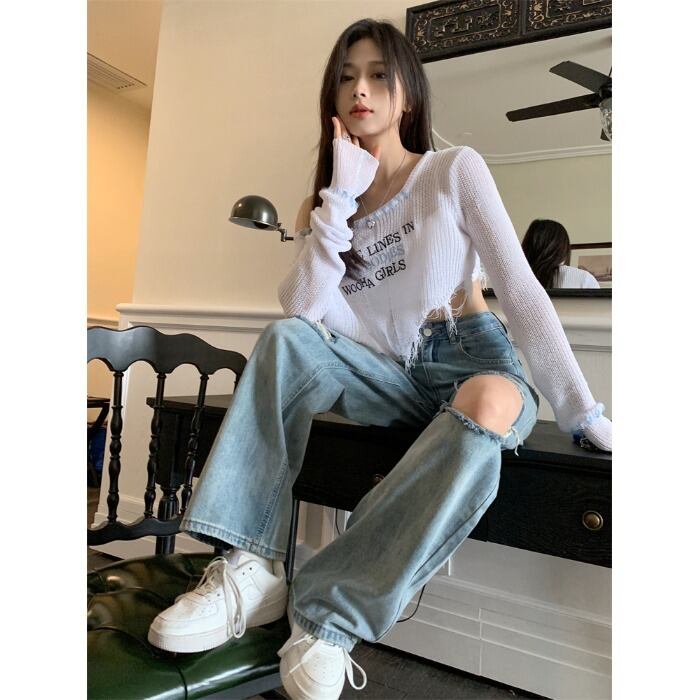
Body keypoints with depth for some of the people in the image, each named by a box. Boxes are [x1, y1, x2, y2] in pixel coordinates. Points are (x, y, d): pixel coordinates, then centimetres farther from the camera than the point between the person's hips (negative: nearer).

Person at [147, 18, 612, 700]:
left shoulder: (455, 171, -1)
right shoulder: (323, 205, 9)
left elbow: (521, 290, -8)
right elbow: (305, 310, -10)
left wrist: (581, 410, -15)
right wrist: (341, 197, -13)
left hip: (472, 364, -2)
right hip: (390, 377, 3)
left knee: (487, 412, -38)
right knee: (286, 338, -22)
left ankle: (331, 618, -28)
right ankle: (250, 568, -25)